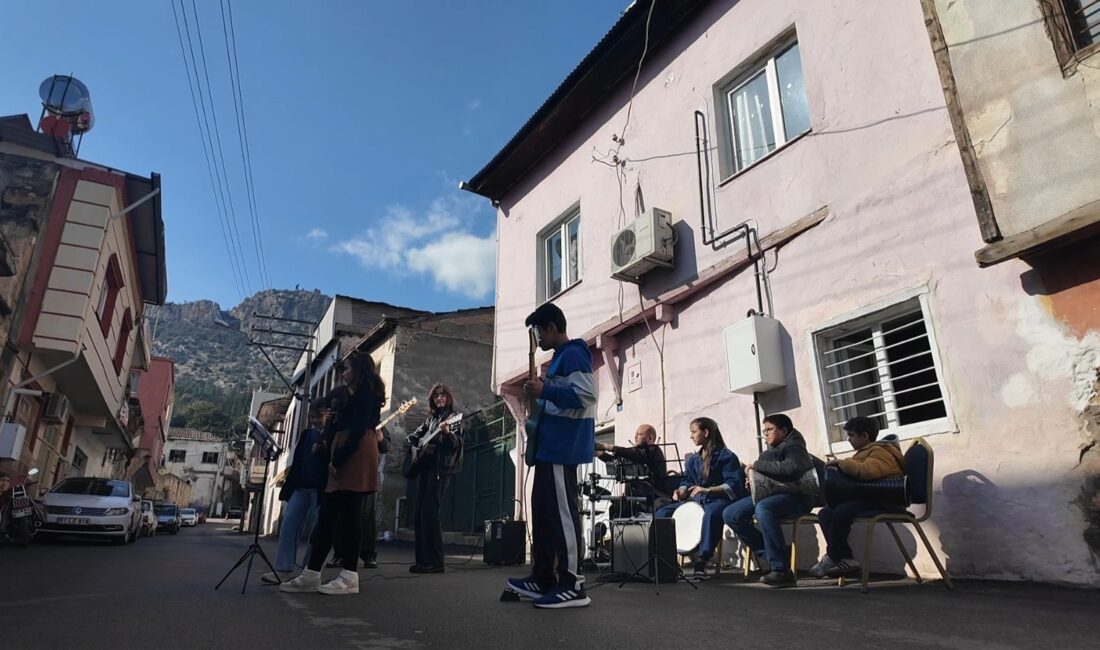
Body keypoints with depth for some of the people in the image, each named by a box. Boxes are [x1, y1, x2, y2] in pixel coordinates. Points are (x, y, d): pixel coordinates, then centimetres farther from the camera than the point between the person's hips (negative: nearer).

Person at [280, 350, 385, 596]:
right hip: (345, 456, 10)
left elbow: (359, 428, -14)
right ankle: (312, 574, 7)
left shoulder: (365, 391, -3)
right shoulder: (357, 395, 27)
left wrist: (338, 459, -15)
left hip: (356, 455, -10)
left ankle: (350, 577, -8)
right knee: (327, 515, 5)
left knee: (348, 515, -10)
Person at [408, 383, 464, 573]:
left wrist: (447, 433, -34)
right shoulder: (431, 418, 20)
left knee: (429, 513, -15)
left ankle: (436, 562, -11)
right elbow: (415, 435, 29)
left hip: (441, 468, -8)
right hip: (425, 466, 8)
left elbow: (458, 443, -13)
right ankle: (423, 560, 11)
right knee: (418, 514, 5)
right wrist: (415, 444, 6)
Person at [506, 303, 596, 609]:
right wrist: (542, 392, 14)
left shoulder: (572, 354, -11)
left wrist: (544, 391, -21)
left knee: (561, 511, -7)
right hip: (553, 445, 11)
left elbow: (586, 395, -23)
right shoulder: (561, 356, 21)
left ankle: (573, 584, 0)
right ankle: (543, 578, 20)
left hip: (563, 446, -11)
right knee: (543, 508, 13)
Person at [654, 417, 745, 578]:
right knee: (661, 513, -10)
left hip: (718, 499, -7)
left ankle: (702, 560, -38)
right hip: (695, 499, 7)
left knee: (711, 514, -43)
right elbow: (687, 480, 18)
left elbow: (733, 485, -15)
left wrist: (707, 490, -26)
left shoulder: (726, 456, -5)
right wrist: (682, 491, -6)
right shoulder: (693, 459, 17)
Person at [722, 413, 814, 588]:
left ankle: (782, 571, -34)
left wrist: (758, 465, -17)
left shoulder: (792, 447, -3)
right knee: (730, 514, -9)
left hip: (792, 496, -8)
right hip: (767, 494, 8)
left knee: (763, 508, -39)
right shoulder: (769, 452, 21)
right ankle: (766, 552, -3)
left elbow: (792, 468, -25)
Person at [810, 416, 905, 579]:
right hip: (869, 497, 10)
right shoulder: (867, 451, 21)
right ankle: (846, 560, -15)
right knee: (825, 513, -6)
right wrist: (841, 466, 3)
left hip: (882, 500, -10)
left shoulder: (879, 452, -11)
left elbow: (865, 471, -30)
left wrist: (841, 463, -19)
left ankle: (832, 557, -13)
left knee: (842, 511, -32)